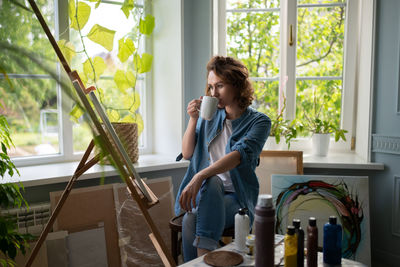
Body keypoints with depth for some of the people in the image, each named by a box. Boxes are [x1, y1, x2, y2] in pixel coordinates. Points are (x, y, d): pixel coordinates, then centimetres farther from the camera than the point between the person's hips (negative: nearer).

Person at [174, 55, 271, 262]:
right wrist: (193, 120, -6)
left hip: (236, 198, -3)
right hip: (205, 192, 3)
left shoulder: (258, 121, -4)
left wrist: (200, 176, -35)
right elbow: (187, 154, 9)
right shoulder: (210, 115, 10)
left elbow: (239, 155, -22)